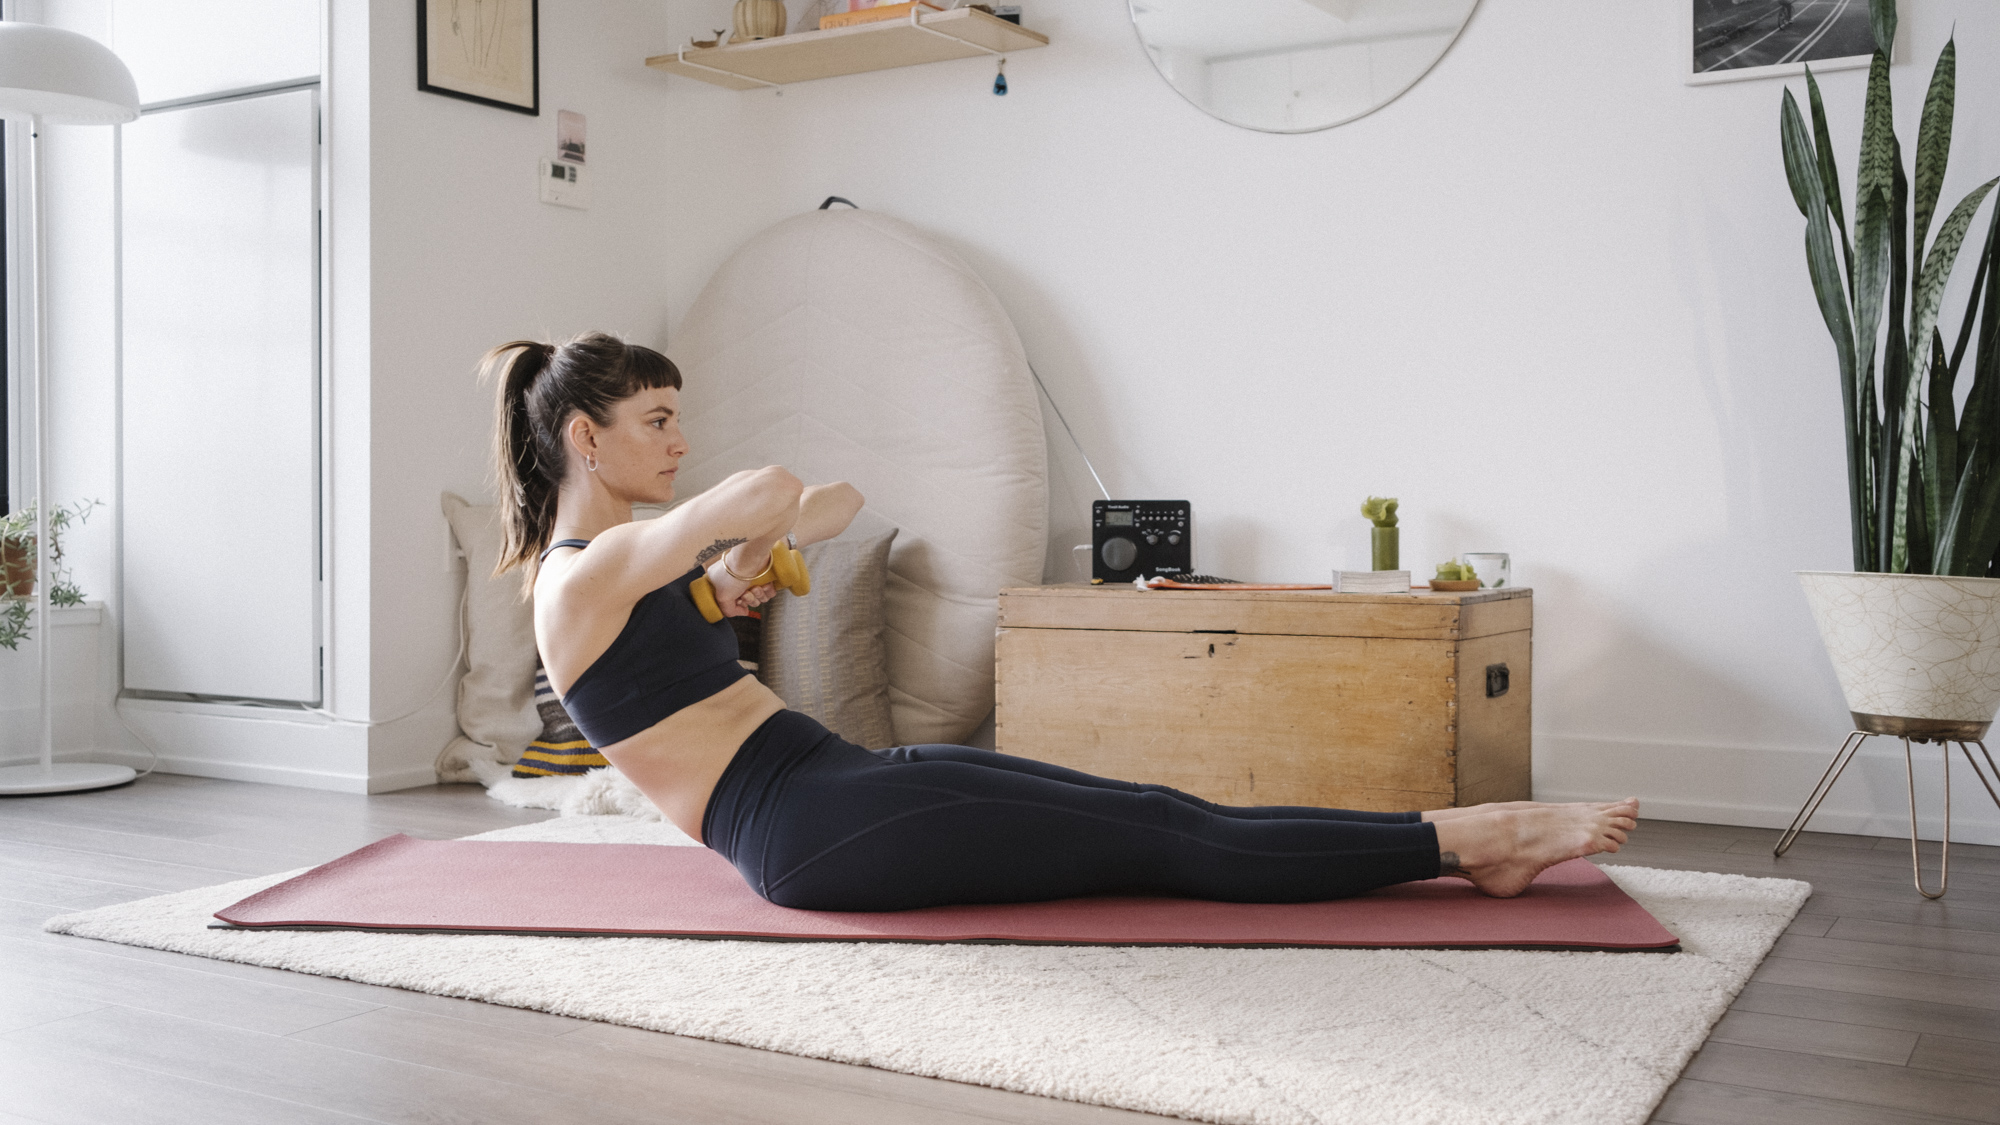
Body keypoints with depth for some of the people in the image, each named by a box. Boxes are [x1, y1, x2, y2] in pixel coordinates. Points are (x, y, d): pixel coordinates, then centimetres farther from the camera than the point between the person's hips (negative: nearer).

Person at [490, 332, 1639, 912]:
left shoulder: (633, 555, 19)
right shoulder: (588, 575, -11)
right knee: (1157, 840, -10)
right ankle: (1461, 837, -5)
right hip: (820, 830, -9)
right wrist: (750, 542, -7)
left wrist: (745, 559, 4)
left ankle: (1468, 842, -1)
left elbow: (842, 498, 23)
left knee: (1153, 812, -1)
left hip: (848, 791, 9)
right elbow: (772, 489, -29)